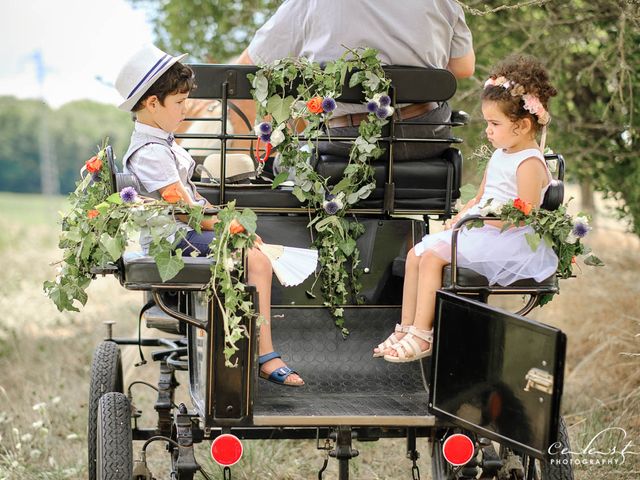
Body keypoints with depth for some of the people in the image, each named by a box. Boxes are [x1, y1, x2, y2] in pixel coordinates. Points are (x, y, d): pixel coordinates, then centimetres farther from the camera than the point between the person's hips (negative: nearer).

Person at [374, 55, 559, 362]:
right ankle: (407, 329, 6)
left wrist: (481, 218, -21)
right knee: (416, 254, 2)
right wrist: (462, 216, 5)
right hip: (478, 231, 10)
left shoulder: (529, 164, -15)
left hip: (509, 242, -10)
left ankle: (422, 337, -15)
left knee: (433, 257, -21)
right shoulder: (500, 155, 15)